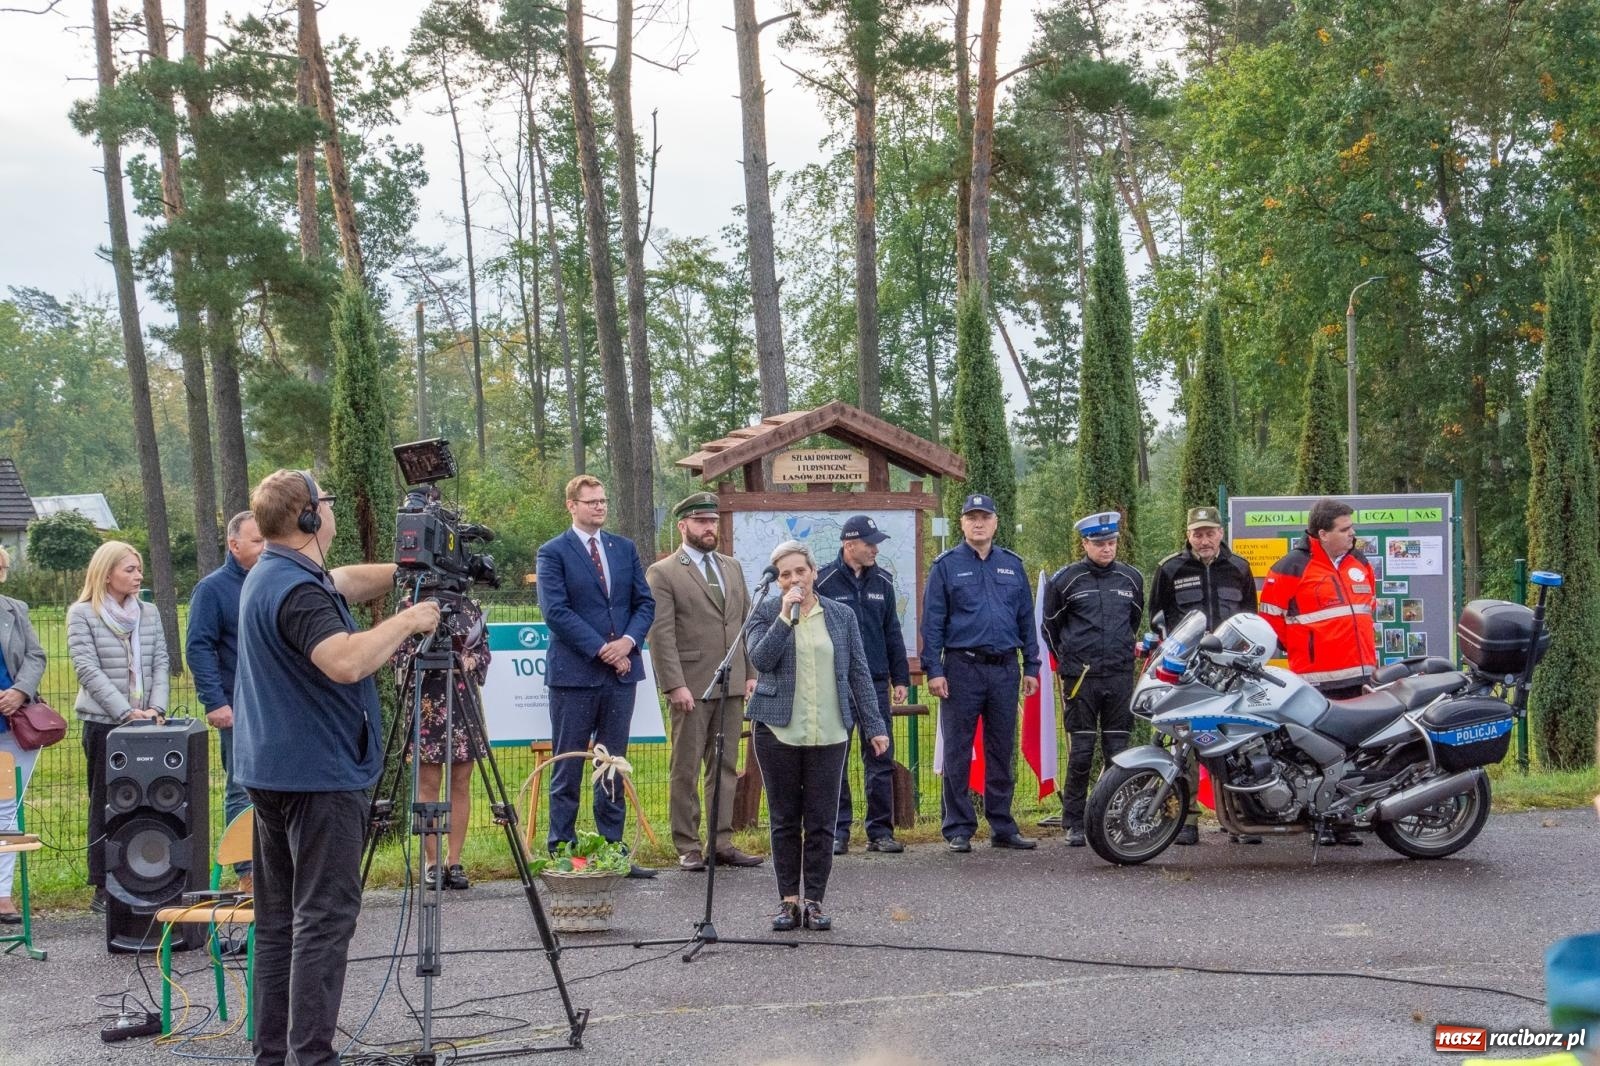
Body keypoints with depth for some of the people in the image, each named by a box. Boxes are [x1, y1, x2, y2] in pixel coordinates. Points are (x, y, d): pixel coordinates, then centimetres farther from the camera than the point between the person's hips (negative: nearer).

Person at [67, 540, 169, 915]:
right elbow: (88, 670, -10)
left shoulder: (149, 613, 10)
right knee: (107, 806, 1)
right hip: (103, 723, -4)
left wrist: (156, 707, -9)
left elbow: (160, 664, 8)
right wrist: (126, 712, -17)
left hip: (145, 725, 4)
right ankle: (104, 889, 6)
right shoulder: (82, 615, -2)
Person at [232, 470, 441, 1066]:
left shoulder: (271, 574, 12)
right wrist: (407, 621, -20)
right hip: (319, 775, -10)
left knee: (279, 918, 12)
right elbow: (346, 662, -33)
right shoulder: (298, 590, -19)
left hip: (272, 770, 10)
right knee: (323, 918, -9)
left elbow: (349, 581, 27)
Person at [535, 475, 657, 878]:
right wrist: (601, 649, -15)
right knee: (567, 770, 1)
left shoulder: (625, 549, 13)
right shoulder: (553, 553, -3)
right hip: (574, 674, -5)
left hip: (621, 670, 5)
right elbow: (556, 611, -12)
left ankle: (613, 849, 15)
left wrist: (629, 641, -8)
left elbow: (645, 603, 11)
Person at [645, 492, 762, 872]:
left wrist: (751, 673, 8)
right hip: (692, 686, -6)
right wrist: (675, 685, -16)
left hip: (732, 684, 6)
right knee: (686, 769, 1)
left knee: (725, 767, 9)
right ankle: (688, 847, 6)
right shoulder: (662, 573, -4)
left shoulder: (732, 567, 15)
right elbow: (661, 634, -10)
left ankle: (721, 843, 14)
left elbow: (746, 623, 16)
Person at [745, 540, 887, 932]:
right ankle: (789, 900, 13)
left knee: (822, 822, 1)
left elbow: (860, 673, 9)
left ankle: (814, 901, 9)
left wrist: (874, 726, 5)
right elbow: (760, 658, -12)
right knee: (785, 821, 5)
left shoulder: (841, 616, 9)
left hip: (829, 733, 1)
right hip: (778, 730, -1)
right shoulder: (765, 613, 4)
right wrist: (786, 615, -15)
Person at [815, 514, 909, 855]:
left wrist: (900, 679, 11)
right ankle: (838, 831, 11)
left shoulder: (882, 582, 9)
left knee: (881, 759, 4)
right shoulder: (824, 582, -5)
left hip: (876, 683, 4)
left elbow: (892, 633, 14)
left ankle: (880, 831, 10)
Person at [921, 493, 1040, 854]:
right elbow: (932, 621, -1)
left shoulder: (1012, 565, 12)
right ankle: (959, 829, 6)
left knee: (1002, 751, 9)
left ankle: (1002, 827, 16)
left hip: (1005, 668, 3)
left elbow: (1026, 618, 14)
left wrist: (1031, 666, 9)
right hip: (962, 668, -3)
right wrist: (933, 670, -9)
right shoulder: (946, 566, 1)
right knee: (958, 753, 0)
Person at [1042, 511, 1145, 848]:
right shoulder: (1064, 580, 0)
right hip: (1080, 678, -3)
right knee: (1081, 751, -2)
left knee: (1118, 750, 5)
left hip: (1121, 676, 3)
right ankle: (1074, 823, 5)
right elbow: (1051, 625, 12)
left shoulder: (1132, 578, 10)